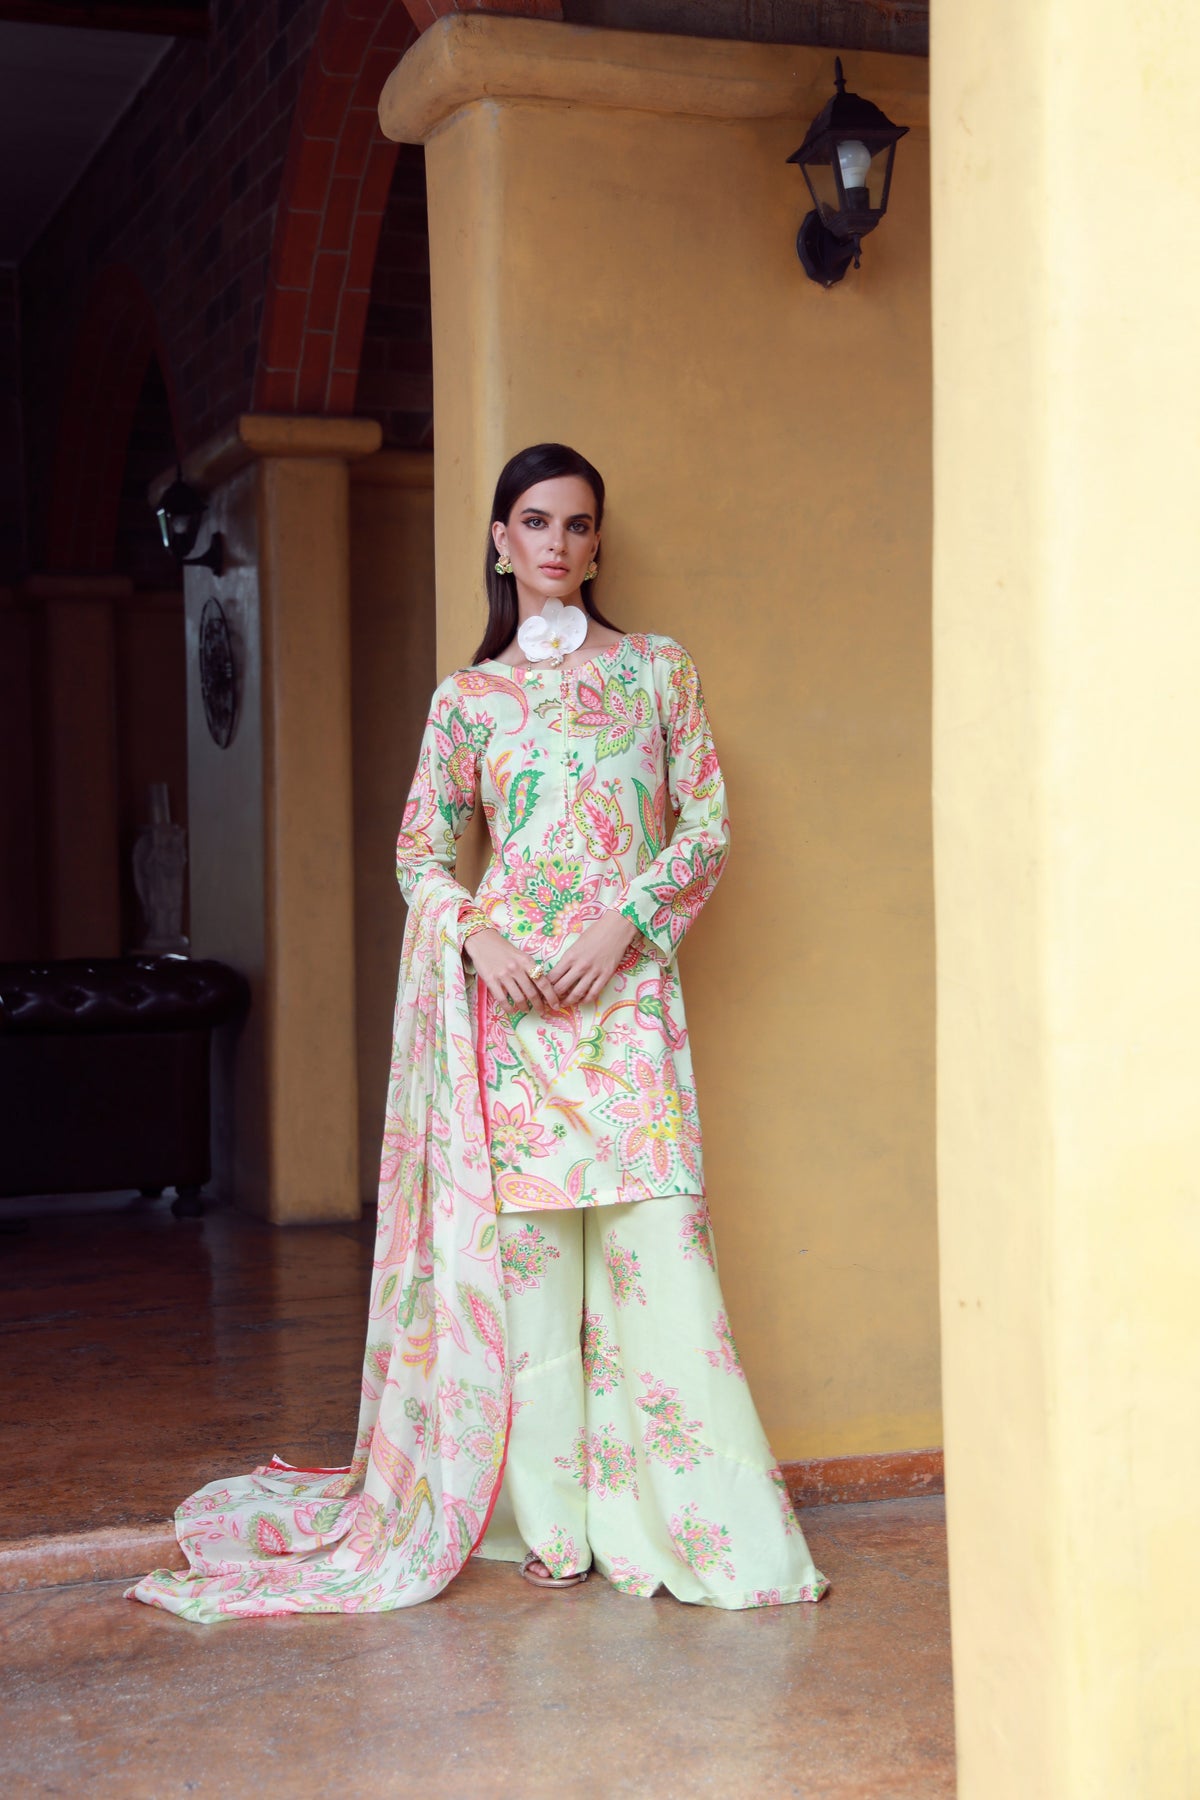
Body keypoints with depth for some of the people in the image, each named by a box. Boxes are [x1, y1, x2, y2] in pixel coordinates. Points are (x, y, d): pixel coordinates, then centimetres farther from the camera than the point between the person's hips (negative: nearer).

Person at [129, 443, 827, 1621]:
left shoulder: (658, 670, 11)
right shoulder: (469, 698, 11)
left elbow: (708, 826, 7)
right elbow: (419, 849, 10)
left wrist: (625, 918, -8)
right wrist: (475, 933, -10)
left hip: (627, 990, 0)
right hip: (510, 997, 1)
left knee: (655, 1244, -8)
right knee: (522, 1242, -1)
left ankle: (704, 1523, -2)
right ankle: (551, 1519, 7)